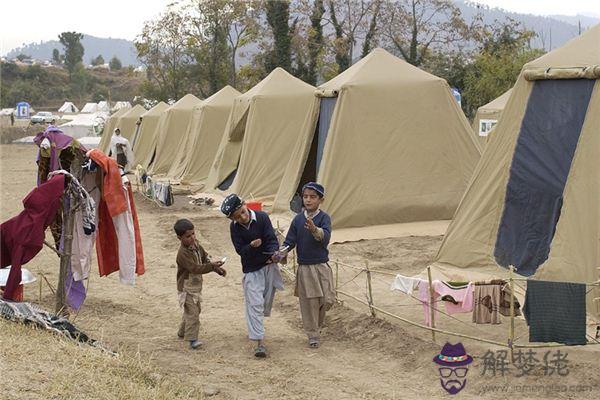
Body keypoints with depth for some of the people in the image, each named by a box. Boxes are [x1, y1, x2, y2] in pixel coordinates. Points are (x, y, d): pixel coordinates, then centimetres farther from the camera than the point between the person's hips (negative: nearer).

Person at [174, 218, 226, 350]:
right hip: (187, 288, -9)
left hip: (196, 286, 9)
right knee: (192, 313, -13)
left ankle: (182, 332, 39)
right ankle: (192, 339, -10)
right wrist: (212, 266, -41)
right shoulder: (183, 254, -27)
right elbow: (195, 268, -34)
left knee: (195, 310, 22)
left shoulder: (195, 244, 0)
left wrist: (217, 268, -2)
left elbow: (205, 258, 10)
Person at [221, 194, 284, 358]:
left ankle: (254, 328, 41)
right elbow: (240, 250, -10)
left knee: (266, 302, 14)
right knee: (254, 304, -10)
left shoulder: (262, 217, -13)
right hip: (251, 269, -1)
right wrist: (252, 246, -31)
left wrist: (273, 254, -35)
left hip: (269, 265, 1)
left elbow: (272, 239, -15)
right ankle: (260, 342, -13)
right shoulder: (234, 227, -9)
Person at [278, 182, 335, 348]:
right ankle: (313, 335, 19)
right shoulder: (298, 219, 2)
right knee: (308, 303, 4)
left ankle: (318, 324, 28)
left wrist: (314, 229, -46)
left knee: (327, 300, -3)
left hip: (321, 266, -2)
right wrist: (282, 252, -15)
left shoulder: (324, 218, -8)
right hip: (304, 268, 2)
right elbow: (290, 241, 5)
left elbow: (325, 237, -25)